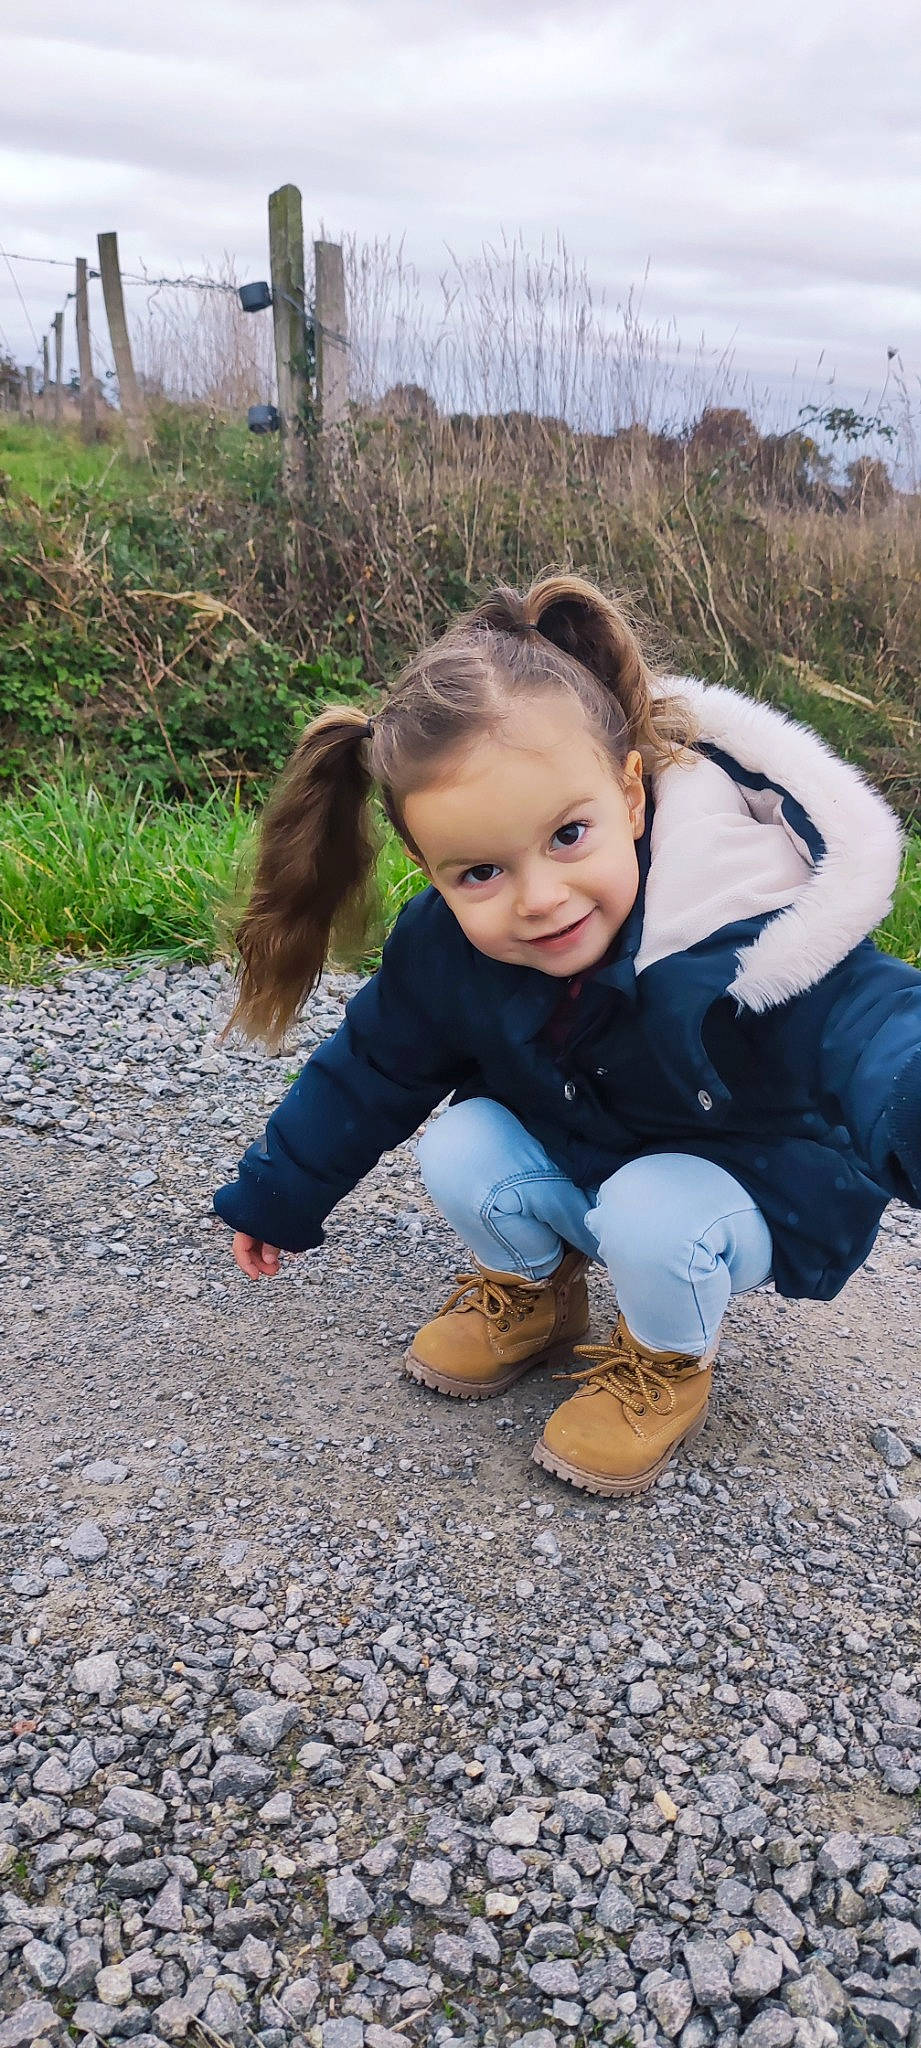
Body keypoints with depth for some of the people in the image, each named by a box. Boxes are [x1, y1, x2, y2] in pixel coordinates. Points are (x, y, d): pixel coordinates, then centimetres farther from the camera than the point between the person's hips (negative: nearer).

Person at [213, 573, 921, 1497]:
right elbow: (370, 1071, -2)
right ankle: (532, 1287, 13)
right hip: (575, 1164, 5)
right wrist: (276, 1197, 10)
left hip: (757, 1192, -4)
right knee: (459, 1151, -19)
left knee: (649, 1212, -32)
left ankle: (670, 1358, 2)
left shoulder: (744, 943, -37)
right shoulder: (443, 945, -19)